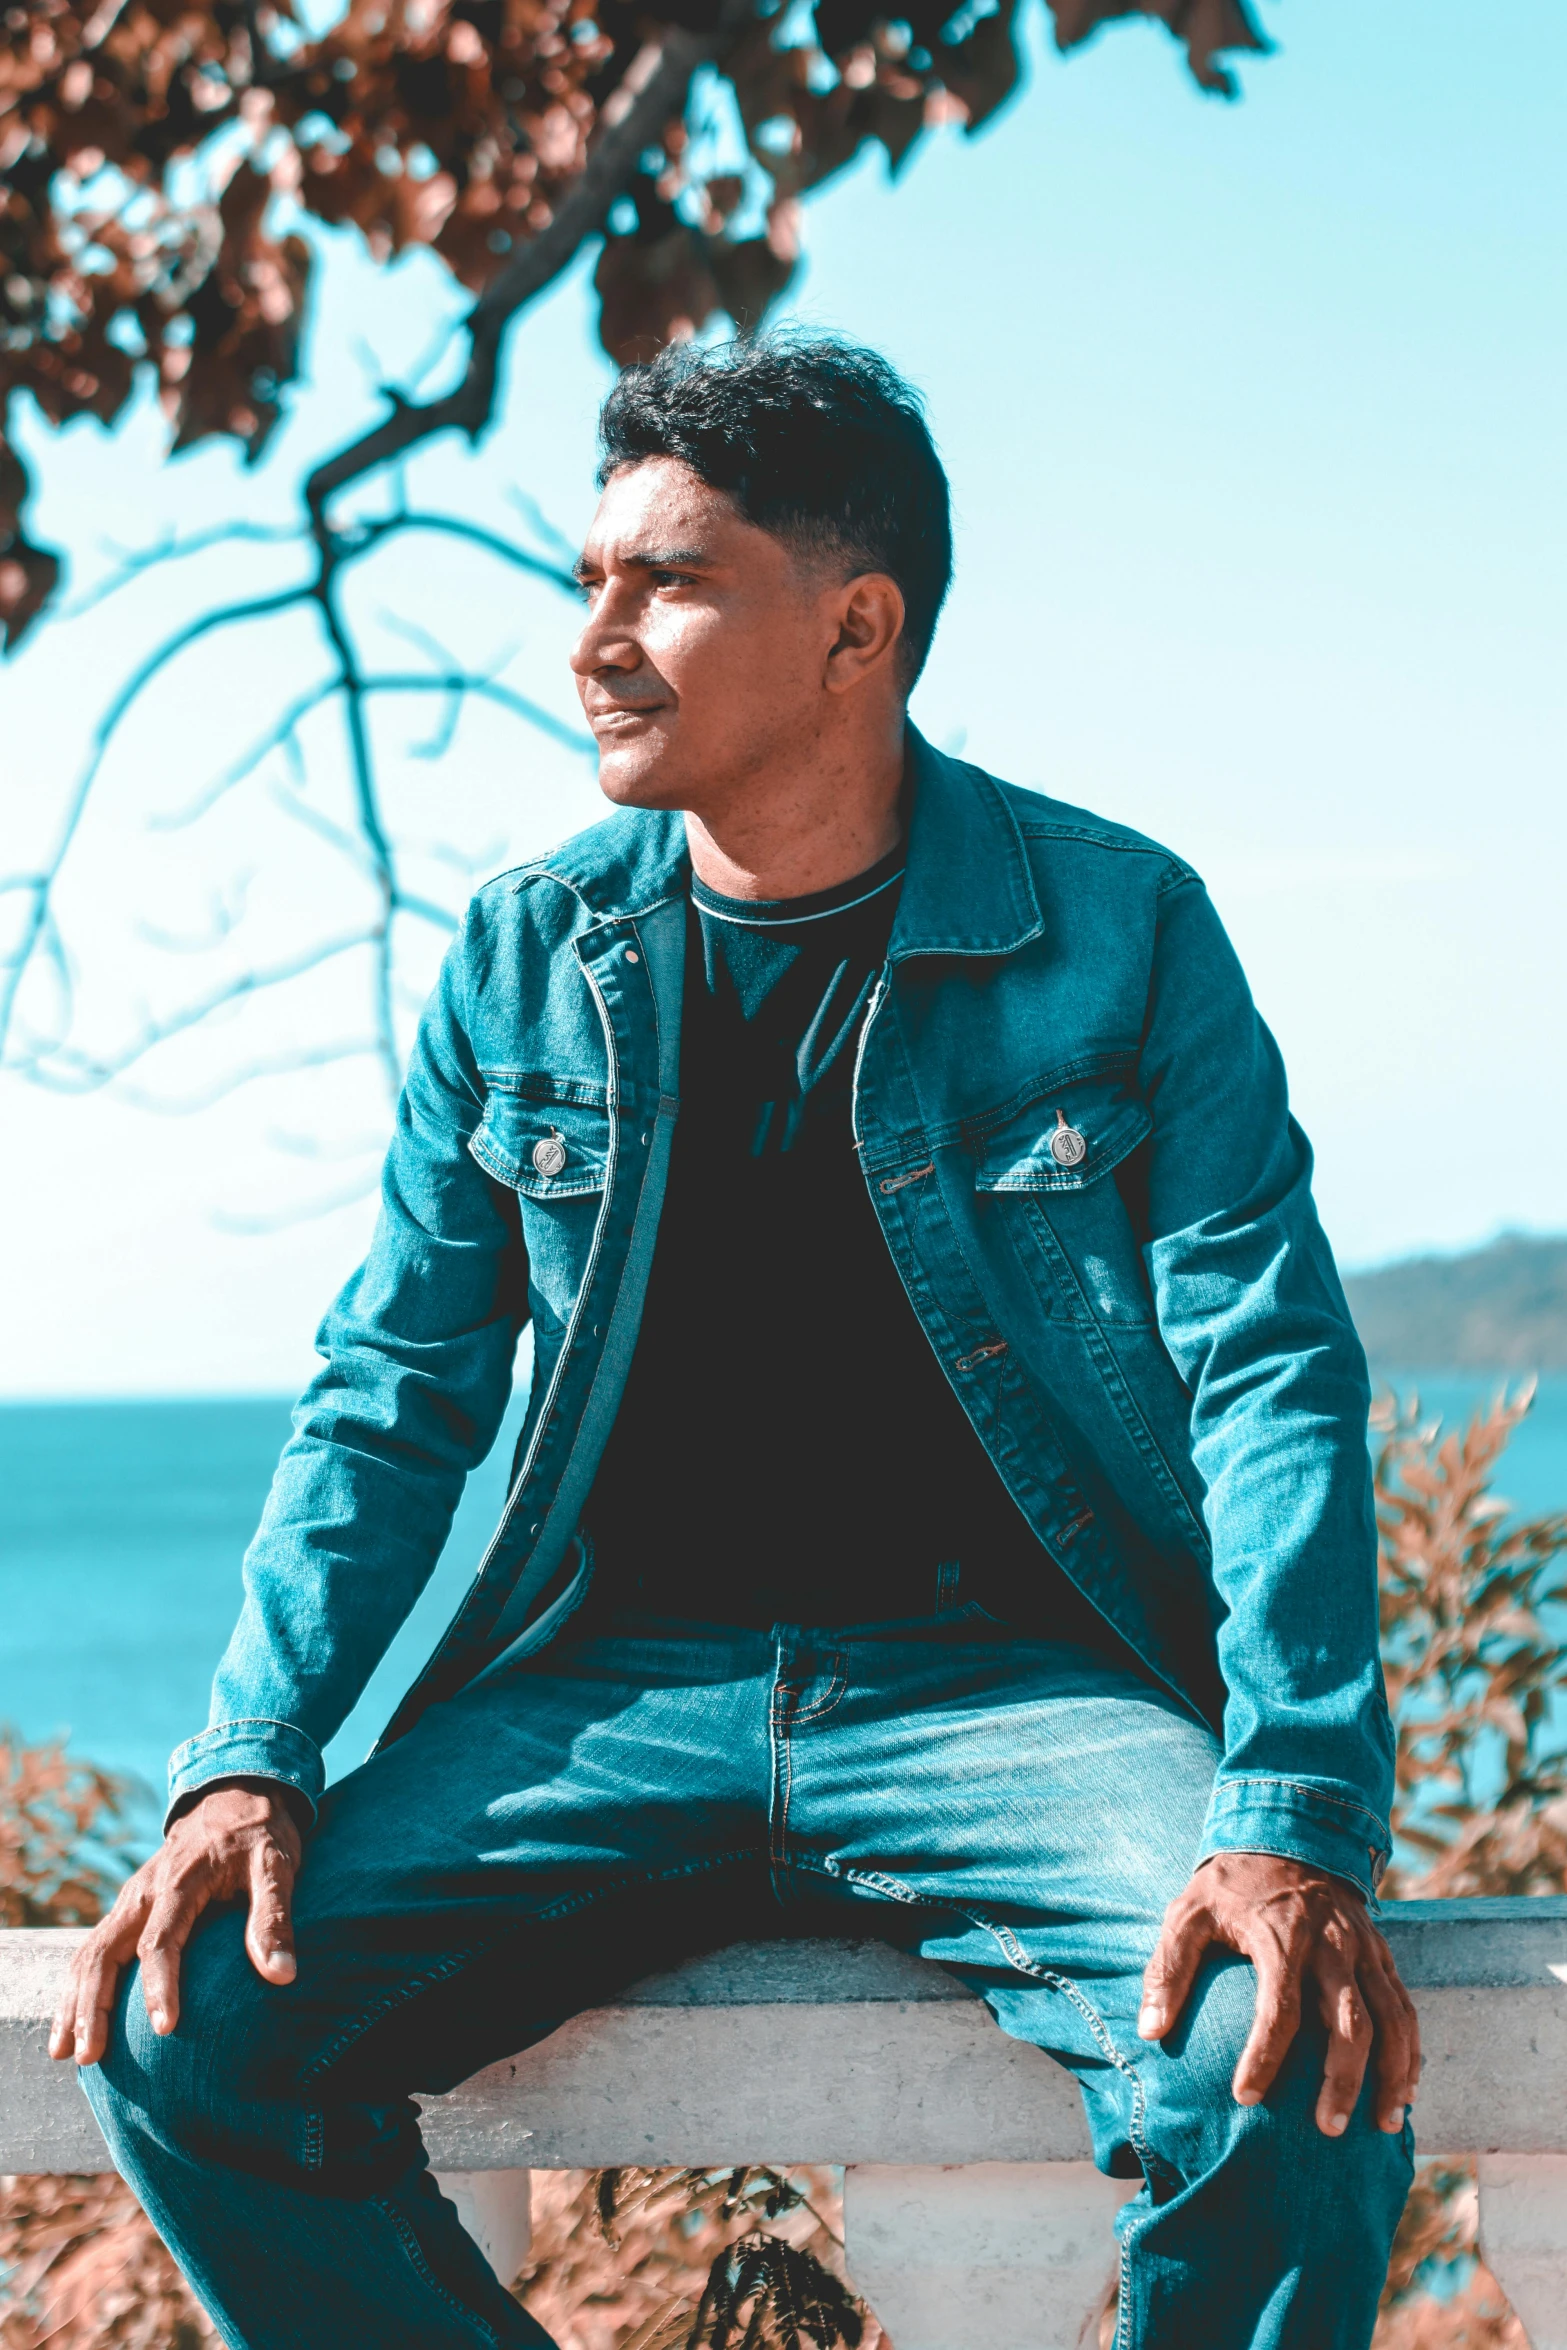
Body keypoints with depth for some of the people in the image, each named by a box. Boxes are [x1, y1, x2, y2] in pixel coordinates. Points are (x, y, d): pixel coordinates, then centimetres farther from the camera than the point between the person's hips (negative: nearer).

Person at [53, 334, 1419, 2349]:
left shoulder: (1120, 932, -2)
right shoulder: (524, 962, 6)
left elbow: (1268, 1369, -7)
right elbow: (394, 1398, 8)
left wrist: (1296, 1817, -22)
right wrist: (254, 1759, -9)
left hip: (1011, 1686, -2)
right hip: (612, 1692, 3)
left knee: (1289, 2065, -32)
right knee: (186, 2031, -20)